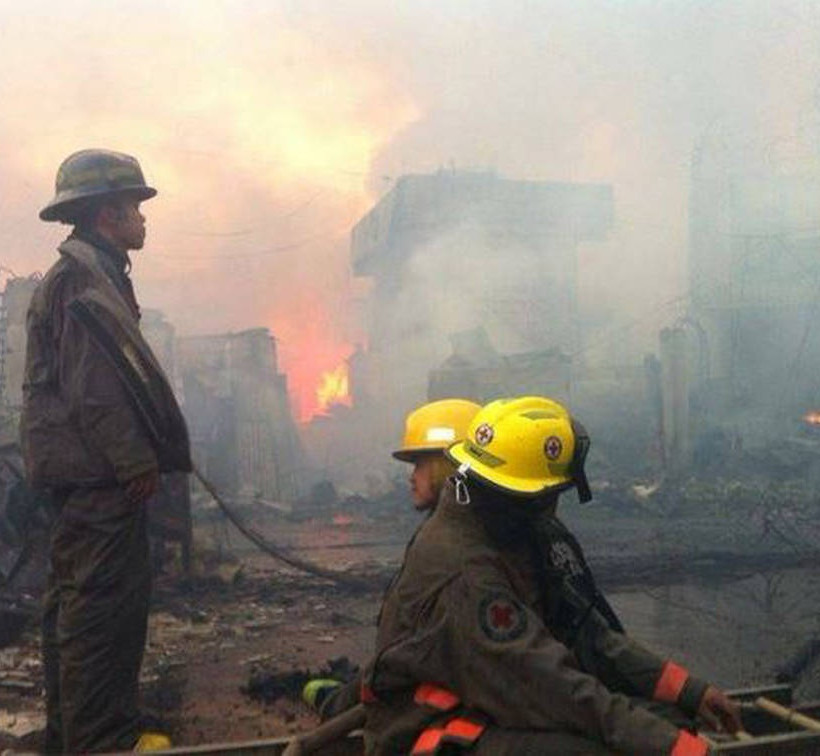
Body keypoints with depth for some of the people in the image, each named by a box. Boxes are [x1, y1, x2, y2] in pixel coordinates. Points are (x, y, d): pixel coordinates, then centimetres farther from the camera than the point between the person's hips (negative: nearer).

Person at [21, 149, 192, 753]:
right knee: (106, 596, -7)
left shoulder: (85, 271, 20)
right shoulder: (86, 275, -13)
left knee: (76, 595, 15)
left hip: (79, 469, 11)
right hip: (101, 470, -11)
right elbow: (94, 383, -21)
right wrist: (136, 459, -18)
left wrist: (137, 455, 20)